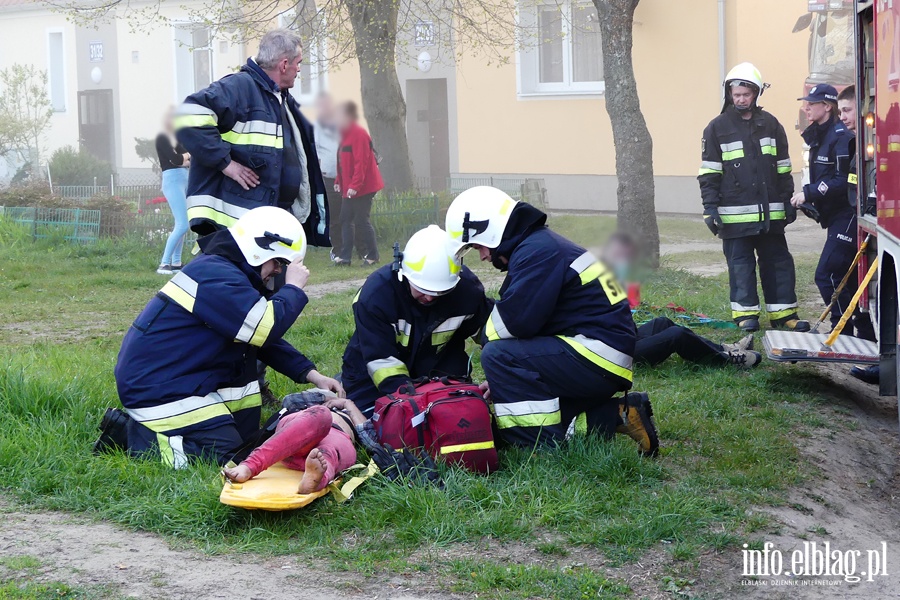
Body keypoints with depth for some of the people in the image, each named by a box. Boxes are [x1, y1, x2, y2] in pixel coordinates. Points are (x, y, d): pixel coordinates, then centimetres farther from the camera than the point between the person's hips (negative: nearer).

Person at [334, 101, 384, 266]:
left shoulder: (358, 134, -16)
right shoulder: (346, 134, 14)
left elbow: (361, 162, -22)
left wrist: (355, 185, -25)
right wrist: (339, 182, 10)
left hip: (362, 188, -10)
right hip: (348, 188, 10)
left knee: (361, 221, -6)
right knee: (346, 220, 8)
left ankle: (372, 256, 5)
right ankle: (345, 256, 12)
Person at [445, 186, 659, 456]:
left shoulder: (535, 251, -14)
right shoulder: (544, 243, 19)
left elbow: (516, 320, -22)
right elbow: (535, 318, 21)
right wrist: (504, 379, 16)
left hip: (599, 356, -11)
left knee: (496, 355, -16)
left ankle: (542, 446, -17)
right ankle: (614, 415, 7)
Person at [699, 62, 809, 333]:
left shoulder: (770, 125, 10)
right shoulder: (717, 128, 1)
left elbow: (783, 168, 14)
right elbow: (708, 172, 0)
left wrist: (788, 202, 11)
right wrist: (710, 207, -7)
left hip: (770, 212, 3)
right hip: (735, 213, -3)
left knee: (778, 261, 5)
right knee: (740, 263, 2)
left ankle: (783, 312, 12)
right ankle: (746, 314, 10)